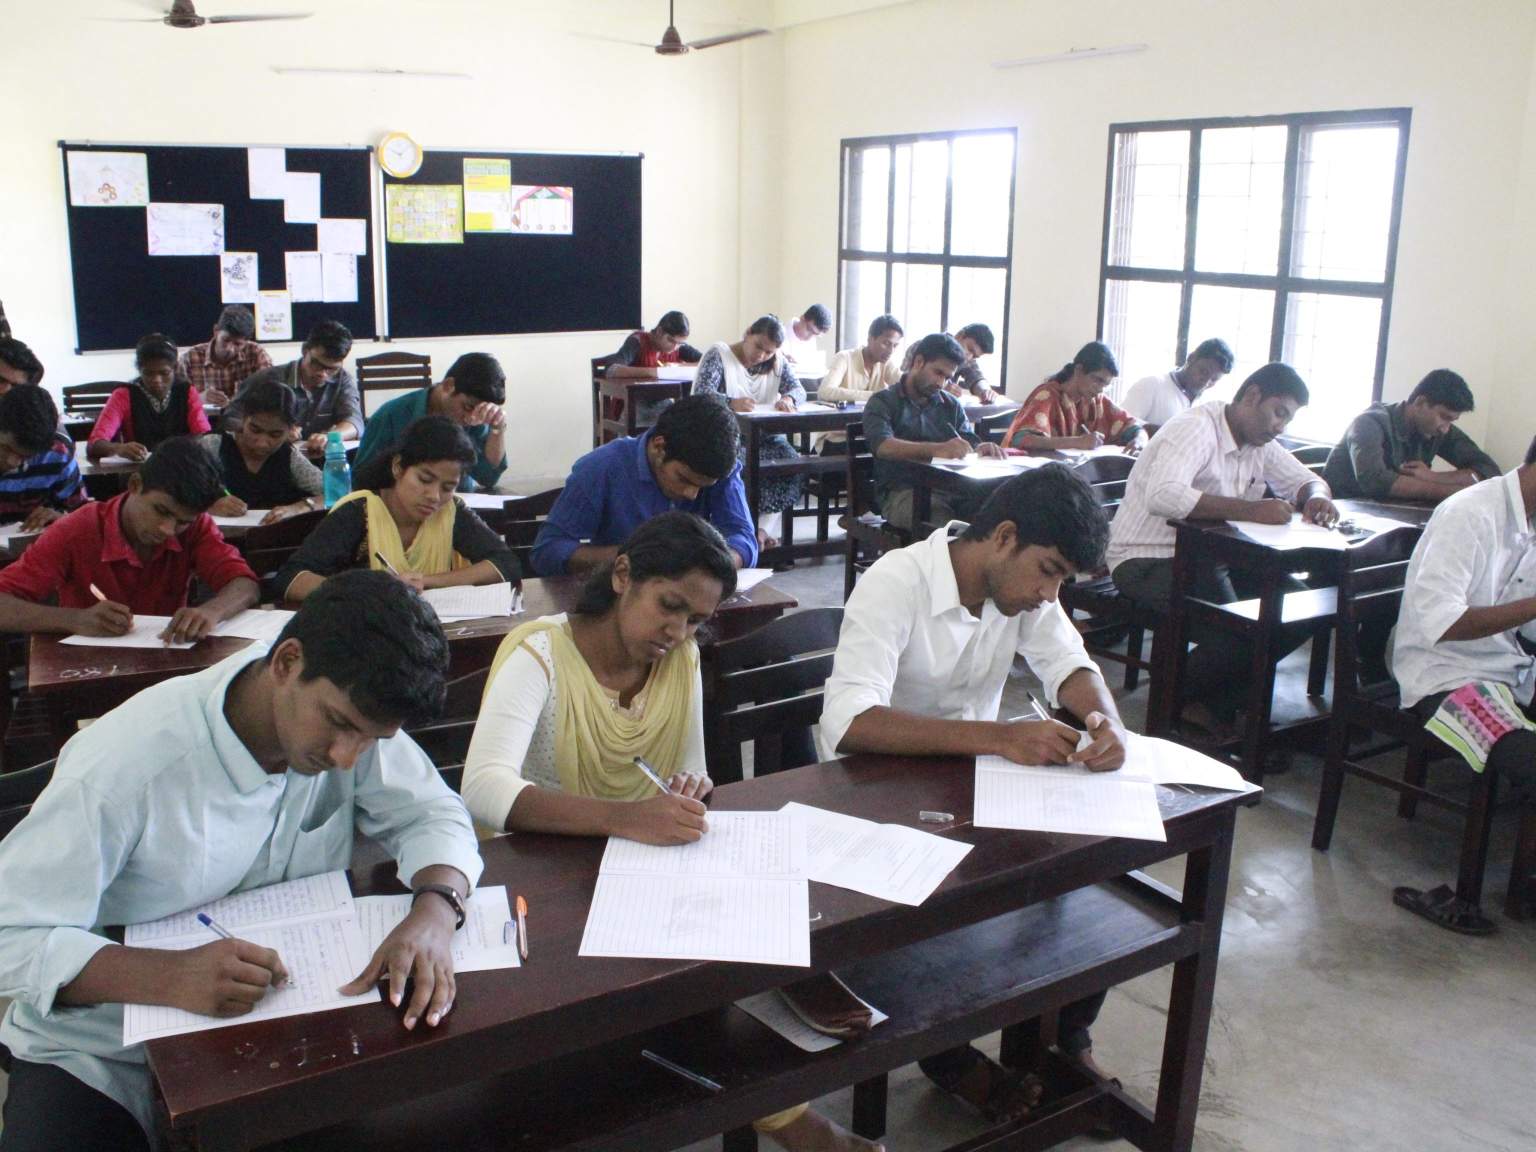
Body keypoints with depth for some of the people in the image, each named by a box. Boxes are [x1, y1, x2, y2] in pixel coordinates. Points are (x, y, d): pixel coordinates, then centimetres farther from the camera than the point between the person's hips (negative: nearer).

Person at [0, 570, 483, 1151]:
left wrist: (434, 908, -30)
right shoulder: (125, 762, -26)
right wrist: (170, 976, -39)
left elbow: (432, 814, -8)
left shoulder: (350, 709, -13)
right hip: (108, 1055, -2)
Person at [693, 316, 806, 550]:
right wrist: (732, 403, -40)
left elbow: (799, 389, 2)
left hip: (765, 435, 5)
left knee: (791, 460, -24)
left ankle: (764, 528, -20)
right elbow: (700, 393, -18)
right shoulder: (718, 354, -4)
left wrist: (789, 398, -25)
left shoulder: (777, 362, 12)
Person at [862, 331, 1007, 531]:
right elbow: (883, 446, -14)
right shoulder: (882, 402, 5)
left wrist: (982, 448, -12)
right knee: (948, 528, -36)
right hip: (901, 491, -5)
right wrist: (936, 449, -30)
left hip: (950, 488, 5)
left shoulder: (951, 405, 22)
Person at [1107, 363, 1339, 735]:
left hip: (1206, 556, 10)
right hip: (1148, 560, -10)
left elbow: (1306, 479, 21)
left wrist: (1316, 496, -6)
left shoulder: (1258, 443, 11)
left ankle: (1218, 704, 6)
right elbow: (1162, 495, -35)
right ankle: (1180, 701, 2)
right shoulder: (1196, 428, -17)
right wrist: (1249, 509, -38)